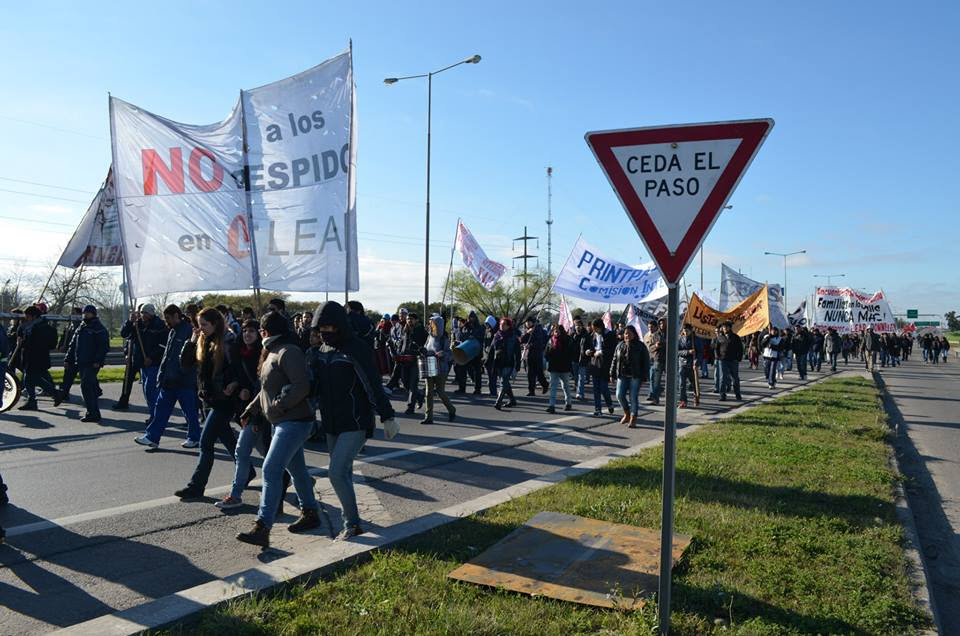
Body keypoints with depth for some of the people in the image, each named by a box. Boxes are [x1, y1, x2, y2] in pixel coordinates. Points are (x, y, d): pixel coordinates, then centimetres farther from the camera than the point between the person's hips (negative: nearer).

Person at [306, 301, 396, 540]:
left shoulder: (357, 349, -14)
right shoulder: (322, 351, 9)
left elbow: (373, 384, -18)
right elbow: (314, 386, 16)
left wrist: (387, 416, -19)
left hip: (355, 425, -8)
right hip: (332, 425, 8)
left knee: (337, 473, -13)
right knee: (343, 473, 14)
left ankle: (352, 524, 3)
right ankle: (350, 522, 28)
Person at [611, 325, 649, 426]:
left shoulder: (640, 346, -1)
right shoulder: (620, 346, 10)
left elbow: (646, 362, -2)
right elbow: (615, 360, 14)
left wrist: (644, 376, -8)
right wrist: (612, 374, 10)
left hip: (635, 376, -4)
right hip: (622, 376, 4)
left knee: (633, 397, -2)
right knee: (620, 395, -3)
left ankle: (633, 419, 7)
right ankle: (626, 413, 20)